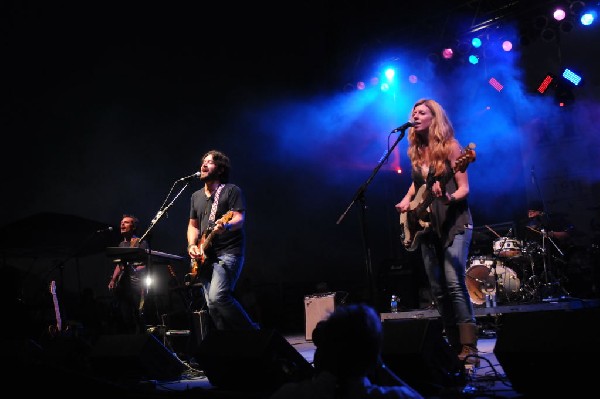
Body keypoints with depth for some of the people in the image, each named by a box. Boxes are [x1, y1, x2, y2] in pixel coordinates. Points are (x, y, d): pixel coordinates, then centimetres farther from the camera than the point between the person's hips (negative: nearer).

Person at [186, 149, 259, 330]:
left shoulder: (232, 190, -1)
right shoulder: (196, 196, 19)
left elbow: (239, 219, -12)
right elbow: (193, 225, 22)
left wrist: (226, 226, -34)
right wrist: (192, 245, 3)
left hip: (228, 252, -7)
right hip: (205, 257, 7)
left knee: (217, 297, -23)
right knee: (212, 307, 3)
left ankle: (252, 330, -8)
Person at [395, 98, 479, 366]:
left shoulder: (450, 146, -6)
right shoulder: (416, 151, 10)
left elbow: (464, 188, -9)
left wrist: (448, 198, -29)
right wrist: (407, 200, 6)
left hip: (454, 222, -6)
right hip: (426, 225, 6)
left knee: (454, 283, -19)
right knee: (438, 290, 4)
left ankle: (469, 348, -17)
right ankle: (455, 347, 12)